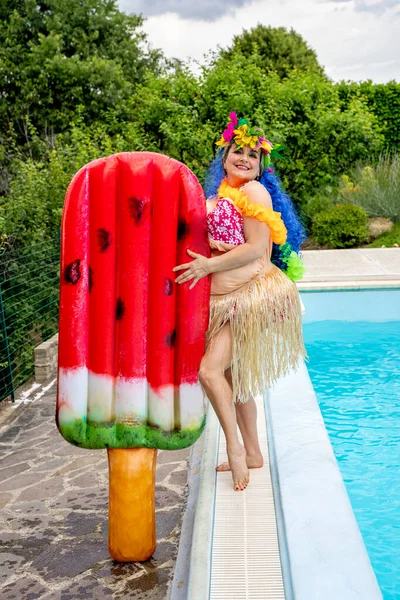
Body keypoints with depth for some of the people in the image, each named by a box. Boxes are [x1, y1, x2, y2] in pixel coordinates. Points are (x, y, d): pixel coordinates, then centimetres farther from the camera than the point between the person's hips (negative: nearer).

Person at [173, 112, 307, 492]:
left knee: (210, 369, -16)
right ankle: (252, 453, 28)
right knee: (233, 376, 14)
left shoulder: (254, 191, -7)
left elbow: (256, 248, -15)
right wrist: (210, 244, -2)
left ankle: (235, 447, -2)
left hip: (254, 295, -8)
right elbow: (207, 242, 20)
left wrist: (209, 265, -17)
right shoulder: (215, 198, 16)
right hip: (226, 301, 9)